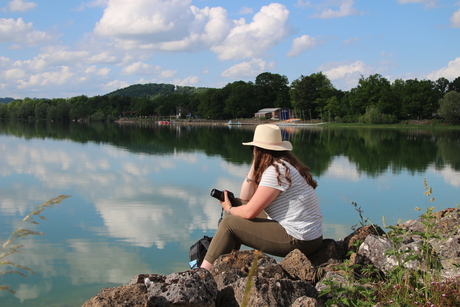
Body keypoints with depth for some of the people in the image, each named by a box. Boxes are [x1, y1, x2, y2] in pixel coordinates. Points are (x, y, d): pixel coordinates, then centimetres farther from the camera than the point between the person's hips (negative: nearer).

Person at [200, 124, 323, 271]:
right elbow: (245, 199, 13)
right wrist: (254, 167, 5)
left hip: (298, 240, -10)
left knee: (229, 223, -8)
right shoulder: (282, 165, 14)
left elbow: (250, 212, -19)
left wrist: (229, 209, 1)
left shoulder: (276, 170, -17)